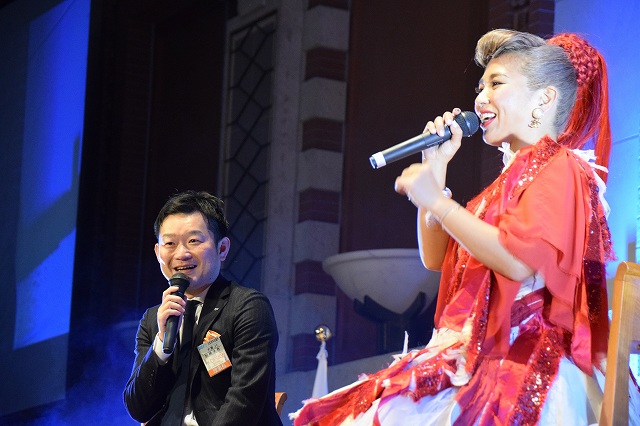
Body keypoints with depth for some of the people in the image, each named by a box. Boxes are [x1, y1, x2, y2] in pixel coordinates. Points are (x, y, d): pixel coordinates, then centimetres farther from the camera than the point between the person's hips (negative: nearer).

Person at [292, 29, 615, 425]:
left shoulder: (561, 169, -5)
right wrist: (435, 168, 17)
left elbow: (519, 261, -21)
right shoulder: (512, 176, 25)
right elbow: (436, 257, 25)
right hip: (478, 359, 9)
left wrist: (436, 200, -12)